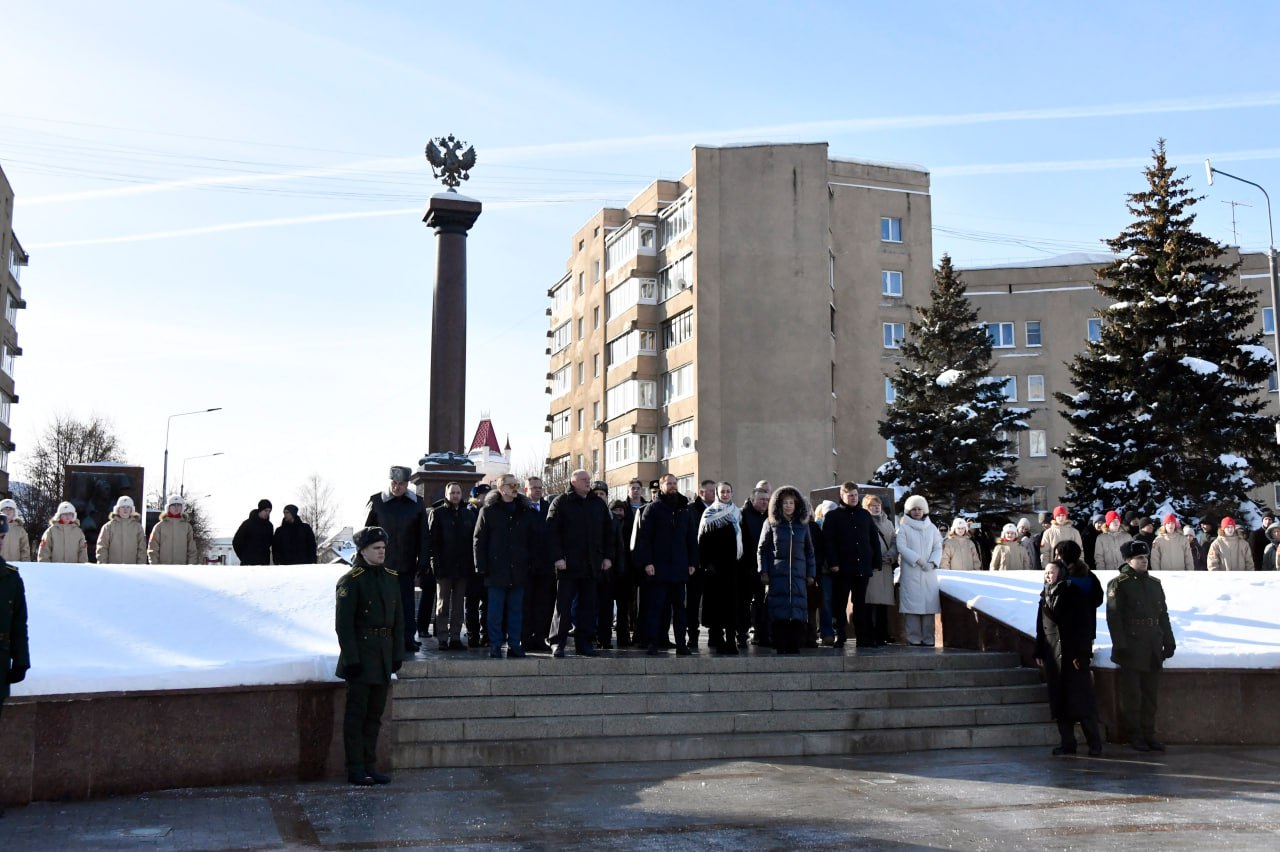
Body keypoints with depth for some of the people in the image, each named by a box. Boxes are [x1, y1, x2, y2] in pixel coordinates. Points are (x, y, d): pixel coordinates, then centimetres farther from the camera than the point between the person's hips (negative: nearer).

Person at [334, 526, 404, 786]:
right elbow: (343, 623, -12)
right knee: (357, 713, 0)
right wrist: (351, 658, -16)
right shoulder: (351, 580, -9)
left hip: (384, 654, 6)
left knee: (375, 714, 12)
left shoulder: (391, 577, 10)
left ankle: (370, 766, 19)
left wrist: (398, 654, 9)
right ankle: (355, 770, 7)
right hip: (361, 653, -6)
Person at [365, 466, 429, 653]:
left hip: (406, 564, 1)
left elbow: (423, 536, 7)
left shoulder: (417, 503, 4)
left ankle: (408, 638, 9)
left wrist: (423, 562, 2)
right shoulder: (376, 501, -1)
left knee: (407, 602, 4)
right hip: (382, 564, -1)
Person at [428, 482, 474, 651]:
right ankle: (442, 639, 3)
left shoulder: (469, 515, 11)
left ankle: (455, 637, 12)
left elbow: (473, 541, 11)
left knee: (458, 605, 8)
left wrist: (472, 565, 3)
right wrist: (435, 563, -13)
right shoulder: (437, 513, 0)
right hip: (444, 567, -3)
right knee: (443, 605, 2)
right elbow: (432, 540, -5)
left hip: (463, 567, 3)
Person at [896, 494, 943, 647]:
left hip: (929, 573, 3)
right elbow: (901, 547, -6)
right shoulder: (903, 528, 4)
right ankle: (914, 639, -4)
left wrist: (933, 562, -7)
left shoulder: (931, 528, 16)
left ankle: (928, 639, 3)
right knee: (912, 606, -7)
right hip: (910, 573, -3)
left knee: (929, 605, -1)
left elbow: (938, 548, 11)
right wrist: (917, 560, -15)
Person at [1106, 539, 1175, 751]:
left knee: (1151, 694, 10)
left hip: (1153, 650, 6)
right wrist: (1120, 645, -16)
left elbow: (1163, 614, 16)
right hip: (1132, 650, -6)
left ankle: (1148, 733, 18)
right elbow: (1113, 617, -11)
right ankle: (1134, 736, 9)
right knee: (1132, 696, 1)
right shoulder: (1118, 585, -6)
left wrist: (1169, 641, 11)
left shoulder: (1155, 583, 13)